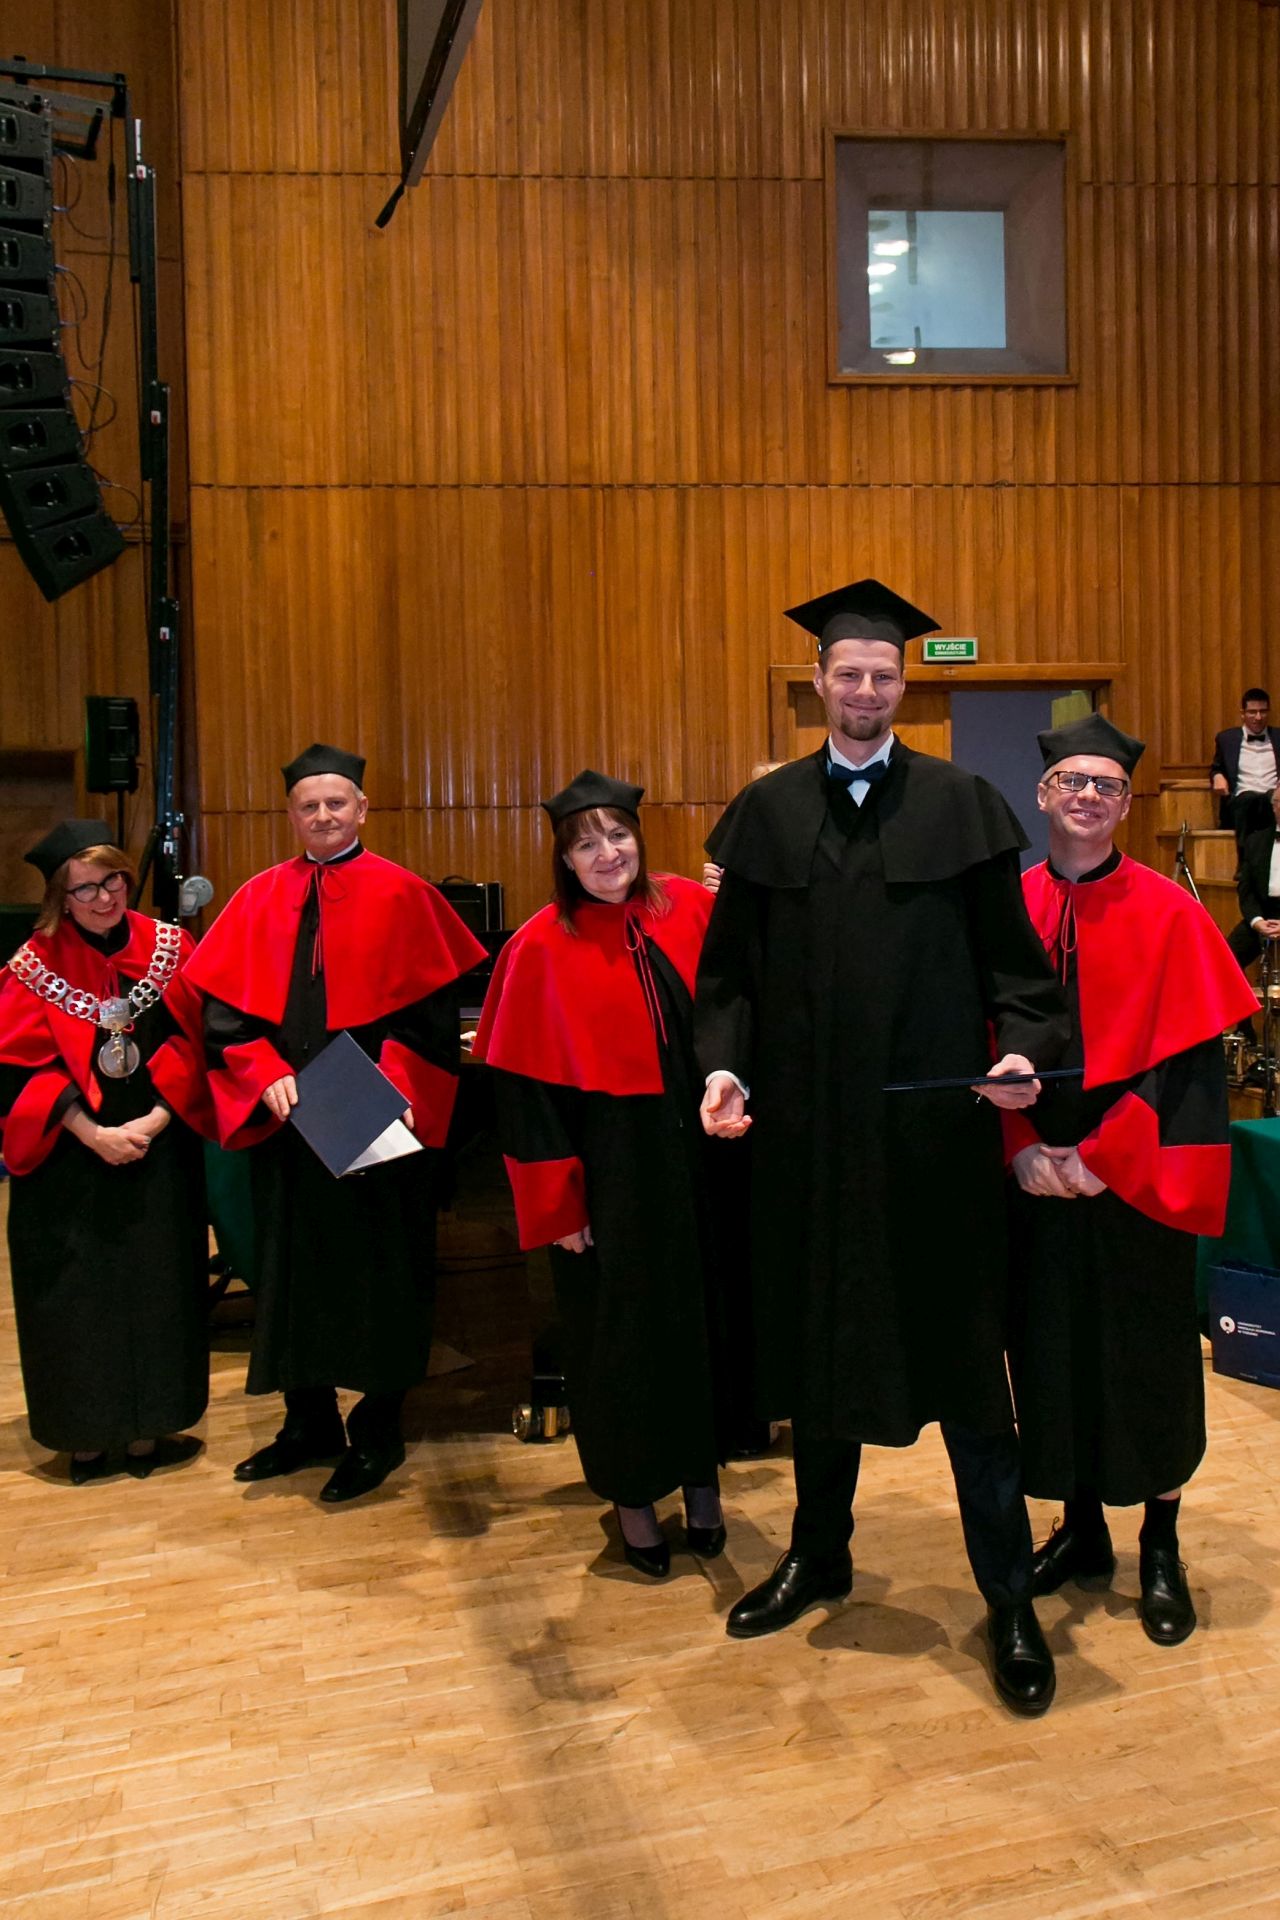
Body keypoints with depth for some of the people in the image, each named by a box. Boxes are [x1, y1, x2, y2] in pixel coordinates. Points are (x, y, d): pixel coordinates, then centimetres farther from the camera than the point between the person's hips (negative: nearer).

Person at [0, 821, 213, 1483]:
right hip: (69, 1162, -2)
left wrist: (154, 1120, -14)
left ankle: (147, 1429, 21)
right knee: (79, 1295, 5)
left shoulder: (169, 947, 0)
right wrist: (93, 1134, -16)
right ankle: (86, 1436, 20)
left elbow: (195, 1044, -2)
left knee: (155, 1288, 7)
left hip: (159, 1153, 2)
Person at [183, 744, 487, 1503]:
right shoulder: (261, 899, 7)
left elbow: (430, 1008, -7)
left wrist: (391, 1081, -19)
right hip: (286, 1120, 4)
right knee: (295, 1263, 13)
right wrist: (267, 1075, -11)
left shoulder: (401, 894, -4)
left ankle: (379, 1433, 20)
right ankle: (309, 1422, 30)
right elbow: (225, 1007, 4)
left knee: (379, 1269, 5)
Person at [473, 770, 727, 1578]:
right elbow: (527, 1087, -9)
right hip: (609, 1169, -3)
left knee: (703, 1316, 14)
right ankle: (633, 1498, 28)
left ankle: (703, 1480, 33)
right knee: (620, 1330, 9)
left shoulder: (691, 908, -1)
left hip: (700, 1155, 3)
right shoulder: (542, 950, -9)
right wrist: (556, 1200, -11)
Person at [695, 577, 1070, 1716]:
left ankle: (1009, 1601, 19)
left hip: (933, 1124, -2)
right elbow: (731, 969, 6)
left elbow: (1011, 956, 0)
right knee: (818, 1336, 15)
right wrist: (724, 1064, -9)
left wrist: (1023, 1048, -17)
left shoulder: (961, 806, 1)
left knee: (959, 1350, 4)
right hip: (807, 1126, 3)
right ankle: (819, 1552, 35)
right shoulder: (769, 811, 6)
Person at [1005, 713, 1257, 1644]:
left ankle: (1161, 1548, 26)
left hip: (1134, 1180, -2)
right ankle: (1080, 1529, 30)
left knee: (1147, 1359, 8)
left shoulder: (1168, 914, -6)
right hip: (1038, 1177, 3)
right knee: (1052, 1350, 11)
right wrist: (1023, 1149, -10)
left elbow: (1191, 1055, -9)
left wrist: (1104, 1156, -16)